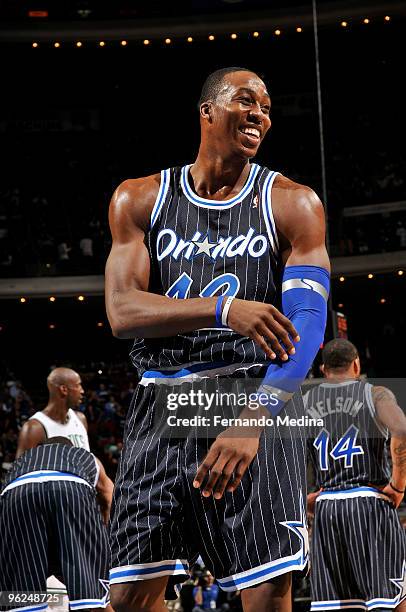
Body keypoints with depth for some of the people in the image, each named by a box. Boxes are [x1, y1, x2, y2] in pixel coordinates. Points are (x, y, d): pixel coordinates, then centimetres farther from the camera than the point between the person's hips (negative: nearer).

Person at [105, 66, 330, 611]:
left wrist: (255, 418, -26)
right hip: (162, 405, 2)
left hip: (257, 400, -2)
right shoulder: (139, 199, 8)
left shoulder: (291, 203, 2)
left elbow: (307, 321, -10)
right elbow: (121, 312, -5)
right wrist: (225, 310, -23)